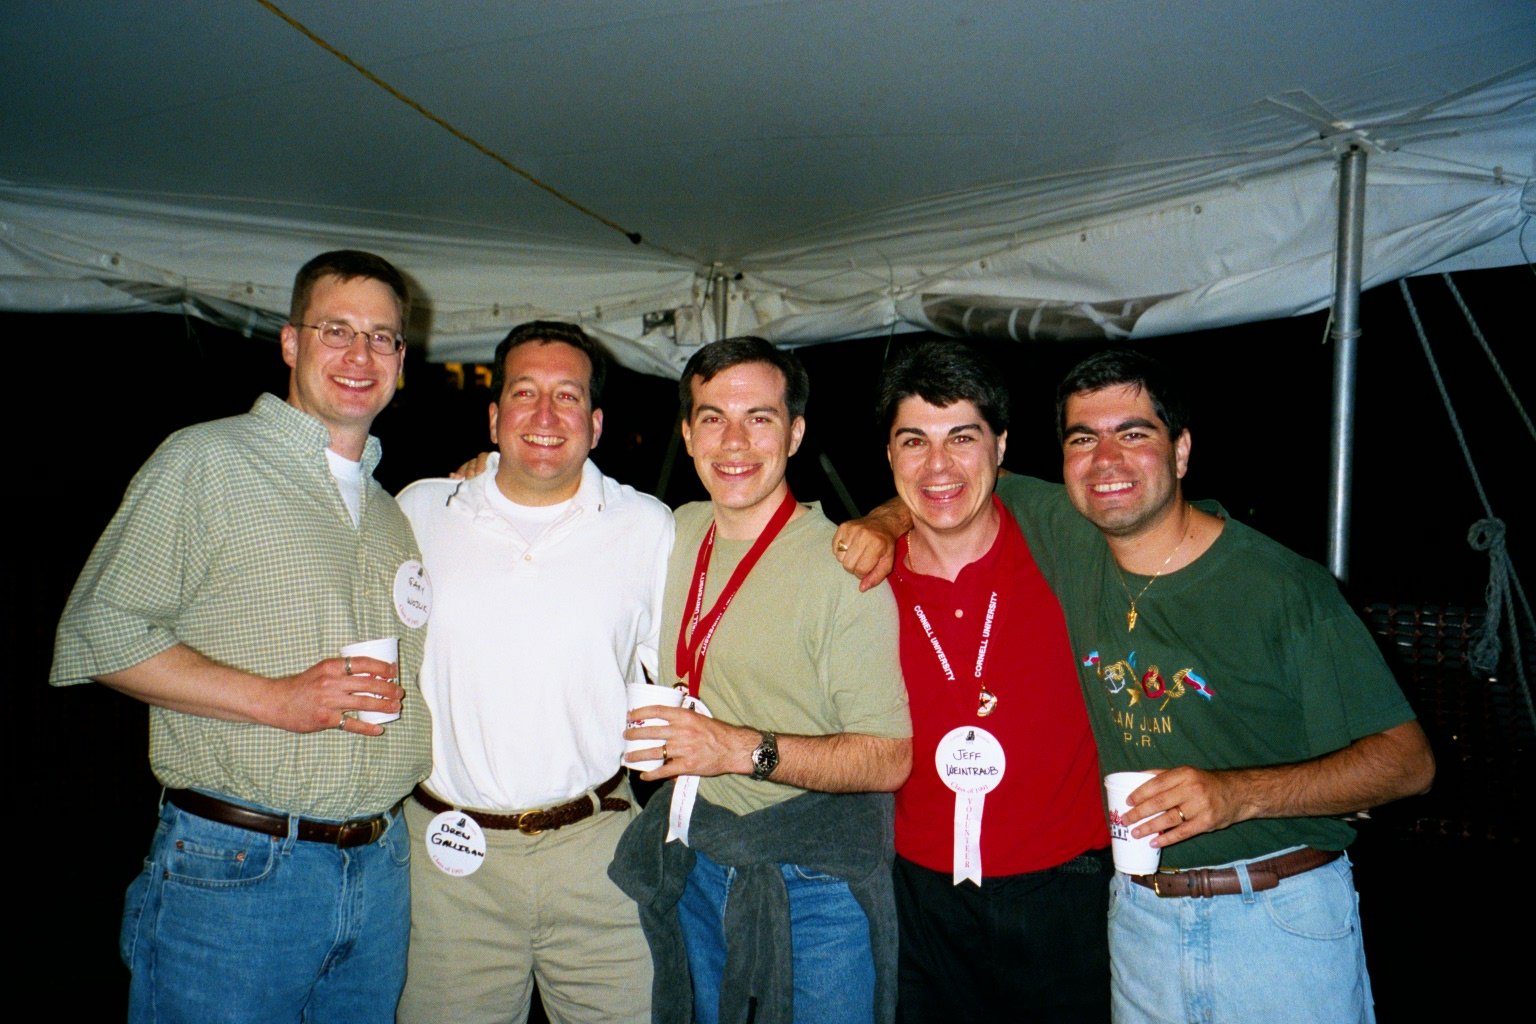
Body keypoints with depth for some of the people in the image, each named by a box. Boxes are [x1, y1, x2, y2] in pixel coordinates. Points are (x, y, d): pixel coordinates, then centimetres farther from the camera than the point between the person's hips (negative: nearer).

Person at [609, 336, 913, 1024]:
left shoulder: (844, 566, -18)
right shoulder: (676, 533, 2)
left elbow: (890, 759, -19)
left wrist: (746, 750, -27)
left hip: (816, 883, -5)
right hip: (693, 865, 6)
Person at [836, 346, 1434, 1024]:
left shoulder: (1283, 586, -14)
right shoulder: (1067, 541, -2)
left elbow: (1407, 759, -13)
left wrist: (1239, 793, -26)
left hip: (1282, 918, -3)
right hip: (1140, 912, 4)